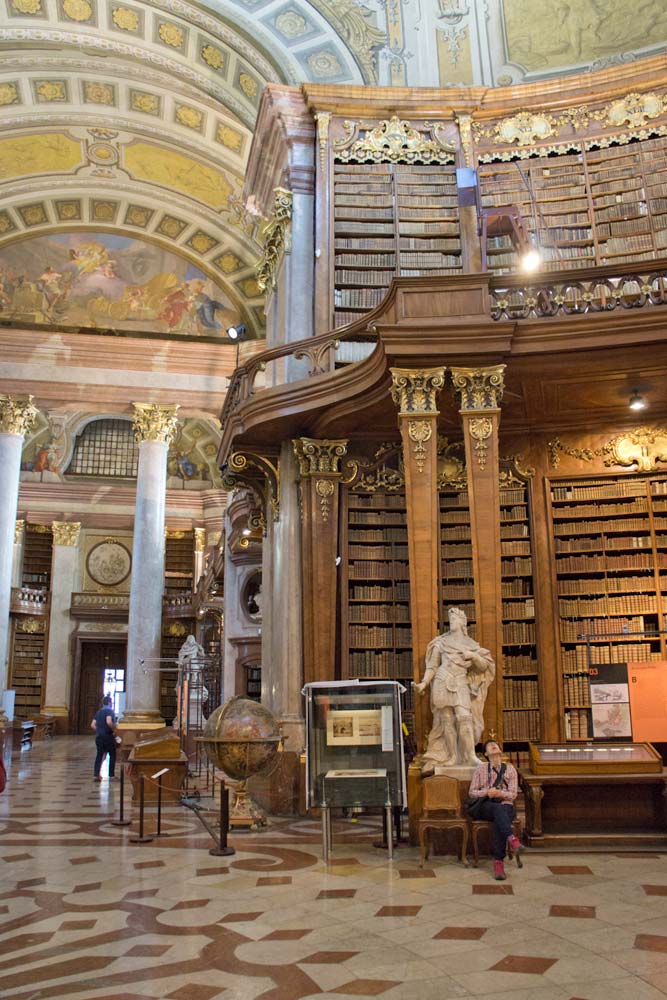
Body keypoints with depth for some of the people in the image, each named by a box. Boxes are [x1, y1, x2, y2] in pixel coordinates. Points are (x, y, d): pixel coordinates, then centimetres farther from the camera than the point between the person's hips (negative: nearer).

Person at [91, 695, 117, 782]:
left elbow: (93, 725, 8)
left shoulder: (98, 712, 11)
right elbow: (109, 722, -28)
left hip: (99, 736, 6)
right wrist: (114, 730, -15)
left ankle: (96, 775, 1)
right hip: (108, 736, -6)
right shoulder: (109, 711, -11)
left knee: (99, 755, 10)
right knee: (112, 755, 9)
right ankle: (111, 775, 10)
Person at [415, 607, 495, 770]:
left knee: (464, 717, -17)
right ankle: (453, 758, -3)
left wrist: (474, 656, -8)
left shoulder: (471, 644, 14)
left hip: (461, 684, 0)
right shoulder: (441, 642, 11)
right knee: (447, 720, -5)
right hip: (443, 683, 0)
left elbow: (484, 666, 11)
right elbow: (432, 666, 8)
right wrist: (424, 683, -5)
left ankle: (471, 757, -18)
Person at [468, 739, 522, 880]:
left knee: (498, 821, -36)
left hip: (505, 805, 0)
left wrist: (499, 793, -16)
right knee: (498, 809, -38)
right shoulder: (480, 769, 16)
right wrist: (486, 792, -11)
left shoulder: (510, 769, 14)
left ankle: (498, 862, -40)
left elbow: (513, 794, 5)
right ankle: (512, 839, -54)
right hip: (486, 806, 0)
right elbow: (472, 792, 9)